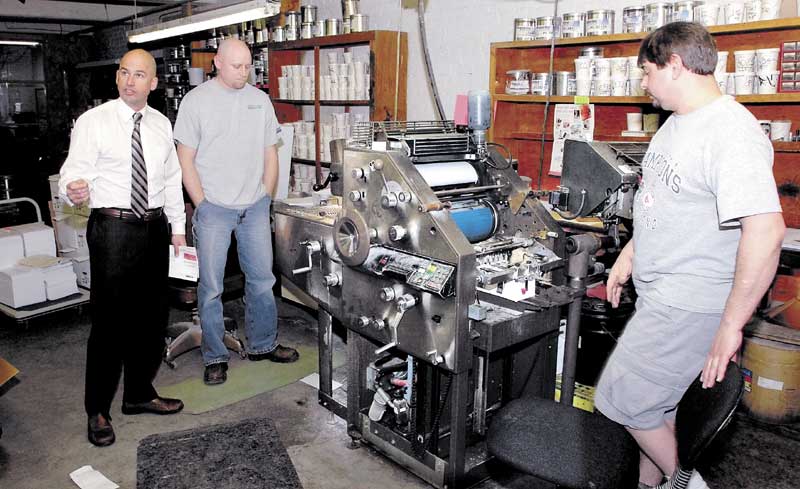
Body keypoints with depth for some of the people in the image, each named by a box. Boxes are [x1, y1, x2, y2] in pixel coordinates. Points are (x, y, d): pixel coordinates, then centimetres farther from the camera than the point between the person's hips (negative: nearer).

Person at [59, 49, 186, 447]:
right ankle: (98, 411, 16)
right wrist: (74, 190, -34)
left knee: (153, 317, 14)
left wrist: (178, 226, 13)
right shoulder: (93, 122, -5)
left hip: (155, 227, 5)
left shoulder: (161, 125, 10)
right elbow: (73, 172, -11)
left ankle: (140, 394, 33)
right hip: (113, 229, -5)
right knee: (110, 321, -2)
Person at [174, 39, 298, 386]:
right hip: (214, 209, -4)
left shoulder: (260, 100, 8)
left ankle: (262, 344, 28)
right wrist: (203, 206, -9)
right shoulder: (196, 100, -3)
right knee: (211, 286, 3)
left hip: (255, 207, 4)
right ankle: (215, 357, 17)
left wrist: (265, 198, 6)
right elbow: (185, 161, -4)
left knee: (262, 278, 11)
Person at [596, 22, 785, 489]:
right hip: (660, 295, 9)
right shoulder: (678, 122, 10)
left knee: (622, 398, 1)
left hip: (691, 305, -9)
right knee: (656, 402, 20)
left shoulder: (732, 133, -22)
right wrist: (630, 252, 20)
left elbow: (766, 231, -29)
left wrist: (731, 326, -26)